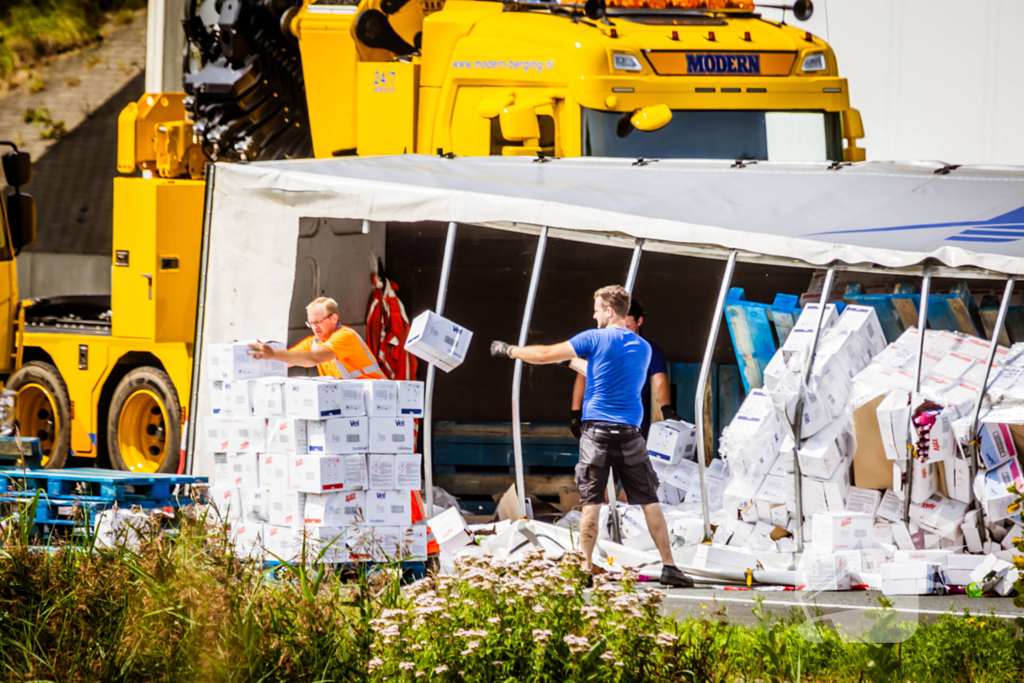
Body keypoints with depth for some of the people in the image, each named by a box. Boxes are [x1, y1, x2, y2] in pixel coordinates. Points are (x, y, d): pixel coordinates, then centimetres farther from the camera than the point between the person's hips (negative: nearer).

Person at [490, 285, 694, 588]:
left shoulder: (595, 339, -3)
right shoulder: (642, 348, 12)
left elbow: (545, 355, 2)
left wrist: (510, 350, 17)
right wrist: (576, 363, 37)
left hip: (597, 431, -3)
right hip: (629, 432, 3)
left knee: (591, 503, 1)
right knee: (649, 501, 5)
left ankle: (585, 569, -1)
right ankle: (669, 566, 3)